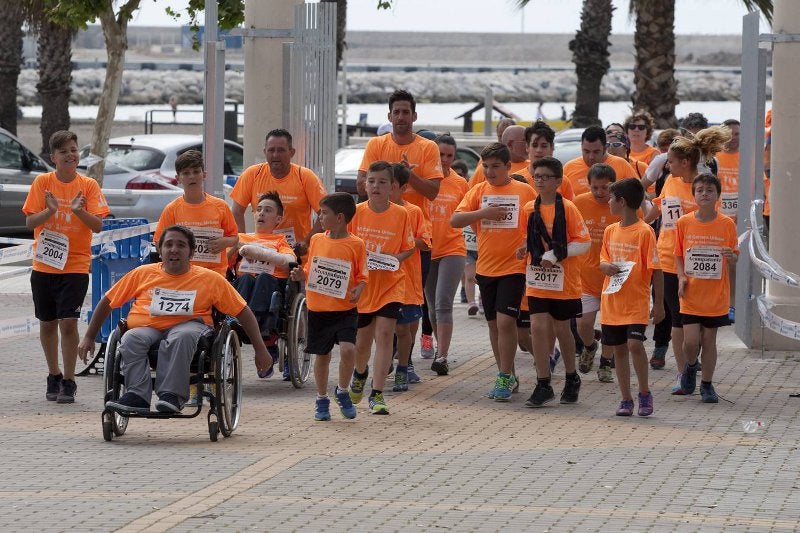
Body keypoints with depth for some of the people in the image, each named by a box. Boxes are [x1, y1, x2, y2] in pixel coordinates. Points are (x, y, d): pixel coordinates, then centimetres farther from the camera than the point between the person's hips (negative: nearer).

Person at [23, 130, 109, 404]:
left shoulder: (88, 185, -3)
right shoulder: (42, 182, 0)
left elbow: (98, 226, -7)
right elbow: (30, 222, -4)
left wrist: (79, 210, -24)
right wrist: (50, 210, -23)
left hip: (75, 266, -2)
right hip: (44, 265, 2)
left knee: (68, 322, -12)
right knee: (47, 323, 11)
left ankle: (68, 382, -5)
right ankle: (54, 377, 27)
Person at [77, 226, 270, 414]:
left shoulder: (210, 279, 8)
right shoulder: (143, 274, 12)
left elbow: (242, 312, 10)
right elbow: (107, 302, 20)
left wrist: (260, 349, 6)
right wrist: (88, 338, 16)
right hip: (146, 328, 2)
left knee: (181, 337, -38)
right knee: (131, 340, -32)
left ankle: (171, 394, -41)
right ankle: (138, 396, -39)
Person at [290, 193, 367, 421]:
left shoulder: (356, 244, -5)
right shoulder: (317, 240, 5)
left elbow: (362, 276, 0)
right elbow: (310, 271, 14)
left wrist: (358, 291, -19)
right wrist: (301, 275, -7)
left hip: (345, 309, -3)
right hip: (318, 308, 3)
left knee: (347, 349, -19)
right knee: (322, 355, 10)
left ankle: (342, 391, 6)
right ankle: (322, 400, 27)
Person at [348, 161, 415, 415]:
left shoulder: (401, 215, -5)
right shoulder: (355, 212, -4)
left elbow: (408, 248, 4)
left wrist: (394, 258, -15)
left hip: (390, 283, -2)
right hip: (360, 285, 2)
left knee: (384, 333, -15)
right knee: (362, 340, 12)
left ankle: (377, 395, -12)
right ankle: (360, 373, 47)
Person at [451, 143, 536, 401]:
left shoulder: (524, 191, -3)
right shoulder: (479, 191, 5)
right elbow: (454, 220, -2)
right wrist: (482, 213, -16)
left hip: (514, 266, -4)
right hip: (486, 268, 4)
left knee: (505, 320, -14)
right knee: (493, 323, 10)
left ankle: (504, 378, -8)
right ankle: (506, 376, 22)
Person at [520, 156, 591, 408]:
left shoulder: (567, 208, -8)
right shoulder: (529, 209, 5)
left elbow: (584, 242, -9)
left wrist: (555, 254, -18)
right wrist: (525, 248, -3)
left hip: (564, 281, -3)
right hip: (537, 279, 3)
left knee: (561, 328, 8)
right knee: (538, 327, -8)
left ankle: (572, 378, 29)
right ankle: (543, 386, -3)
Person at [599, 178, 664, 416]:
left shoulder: (644, 232, -9)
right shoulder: (610, 231, 10)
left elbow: (656, 270, -8)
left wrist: (659, 304, -10)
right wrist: (605, 266, -7)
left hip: (636, 302, -6)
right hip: (612, 302, 6)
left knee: (635, 343, -19)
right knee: (619, 350, 8)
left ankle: (645, 393, -1)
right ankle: (626, 399, 16)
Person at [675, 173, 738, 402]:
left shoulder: (727, 224, -2)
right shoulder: (684, 223, -1)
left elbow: (733, 263, 5)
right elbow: (678, 255, 9)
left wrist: (731, 257, -18)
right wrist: (681, 277, -7)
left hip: (716, 295, 0)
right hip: (691, 295, 0)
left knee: (709, 340, 5)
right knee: (690, 341, -6)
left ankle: (707, 384, 20)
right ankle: (690, 366, 26)